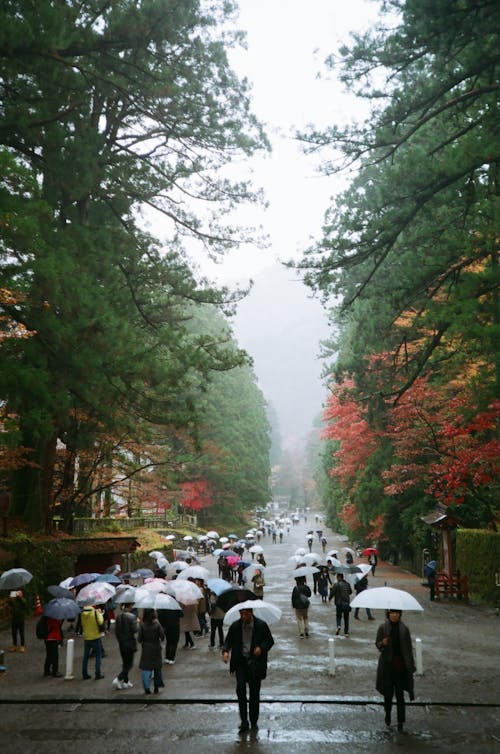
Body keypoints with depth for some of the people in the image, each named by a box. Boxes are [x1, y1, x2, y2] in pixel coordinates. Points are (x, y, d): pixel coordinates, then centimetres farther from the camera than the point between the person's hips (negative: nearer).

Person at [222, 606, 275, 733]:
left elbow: (270, 641, 2)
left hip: (255, 662, -1)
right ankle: (244, 721, -6)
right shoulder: (235, 626, -2)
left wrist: (262, 648, -18)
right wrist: (225, 651, -15)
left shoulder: (261, 625, -6)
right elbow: (228, 641, 7)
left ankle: (254, 722, 22)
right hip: (240, 662, 1)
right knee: (240, 688, -15)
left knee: (254, 693, 6)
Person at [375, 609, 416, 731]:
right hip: (387, 664, 0)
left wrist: (411, 665, 1)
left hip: (400, 665, 0)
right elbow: (377, 643, 1)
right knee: (388, 692, 7)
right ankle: (388, 714, 33)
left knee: (400, 694, 1)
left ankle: (400, 721, 9)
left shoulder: (404, 629, -1)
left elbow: (409, 648, 3)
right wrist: (383, 643, -23)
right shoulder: (383, 627, -4)